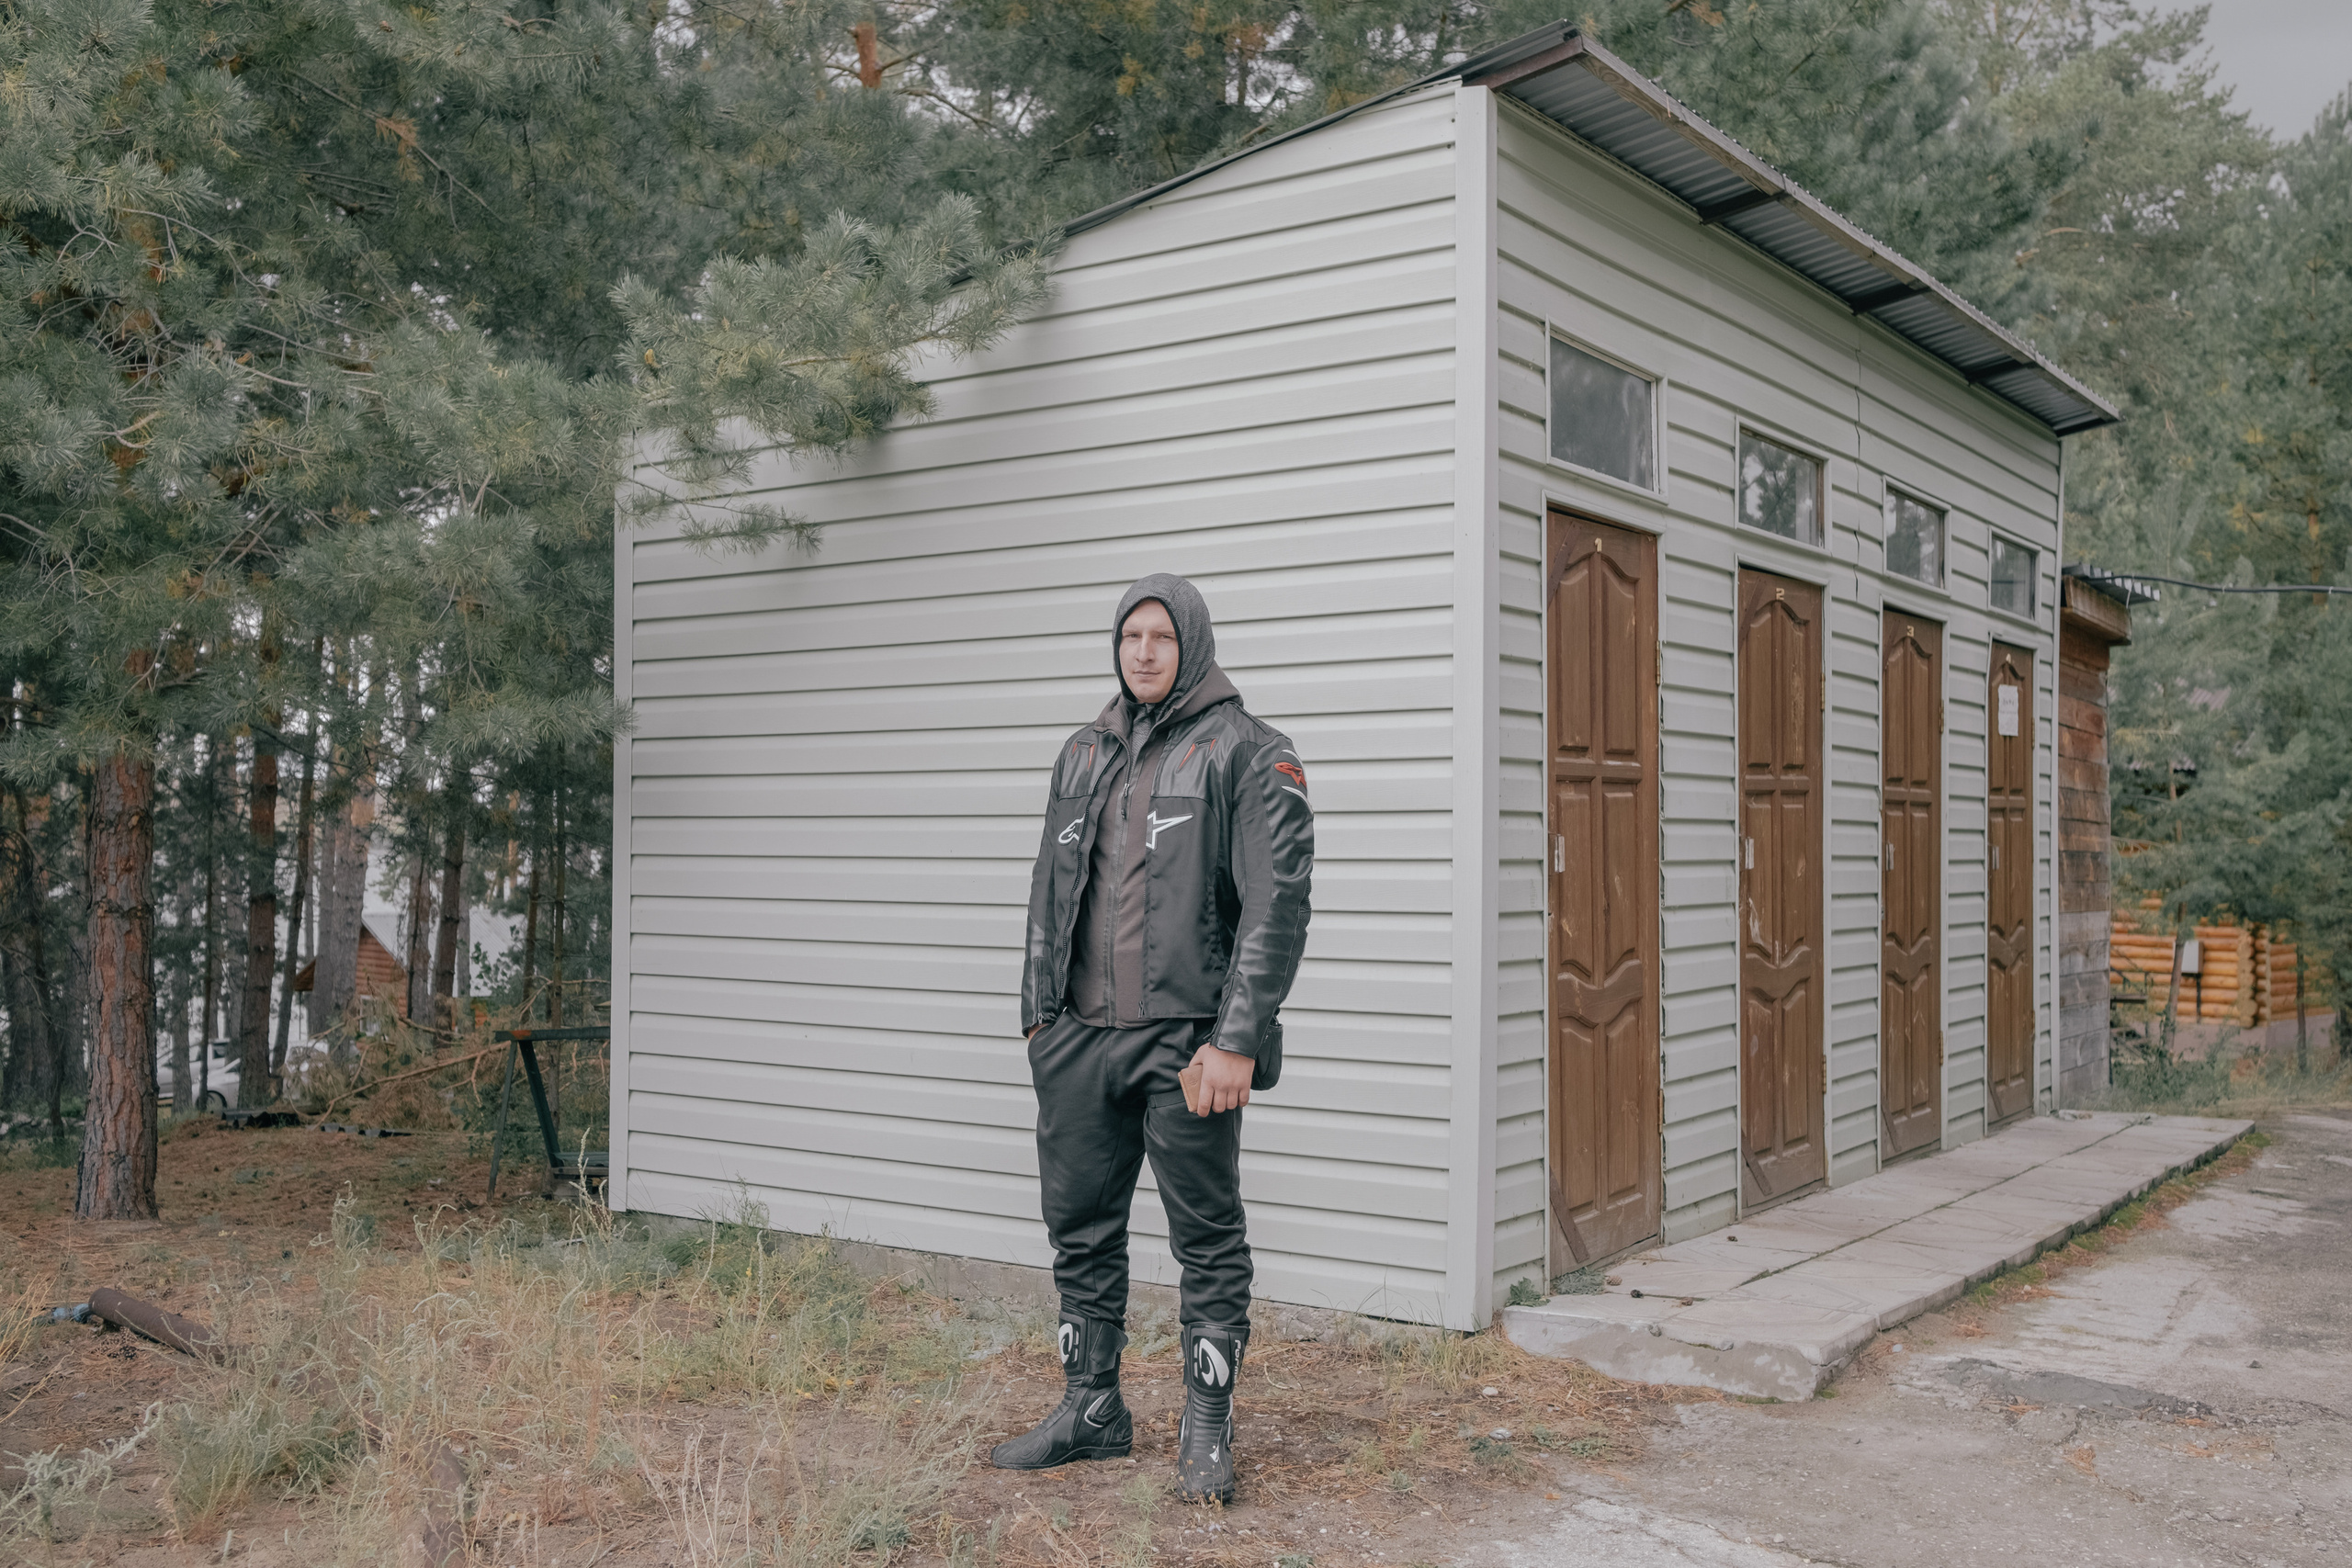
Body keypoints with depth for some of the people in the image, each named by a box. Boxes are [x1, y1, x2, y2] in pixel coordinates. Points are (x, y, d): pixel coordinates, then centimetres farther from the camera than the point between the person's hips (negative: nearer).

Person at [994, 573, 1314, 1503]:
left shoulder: (1246, 752, -3)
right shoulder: (1083, 755, 17)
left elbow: (1276, 902, -9)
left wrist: (1238, 1040, -15)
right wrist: (1039, 1011, 14)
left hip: (1186, 1037, -6)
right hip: (1079, 1040, 6)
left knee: (1207, 1239, 2)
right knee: (1081, 1229, 12)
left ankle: (1207, 1432, 13)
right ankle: (1090, 1409, 26)